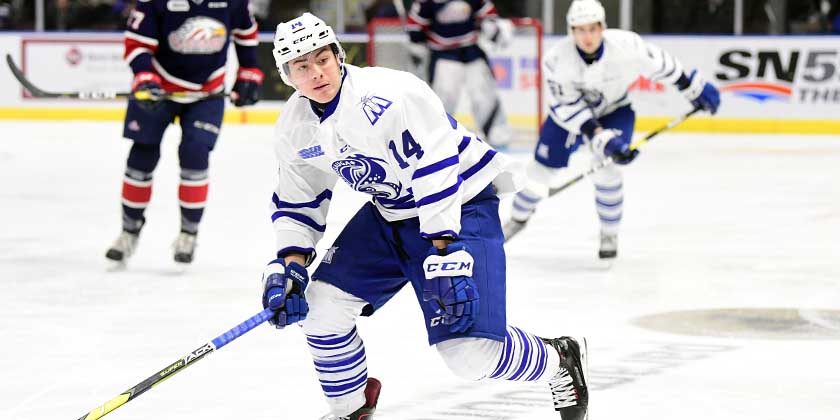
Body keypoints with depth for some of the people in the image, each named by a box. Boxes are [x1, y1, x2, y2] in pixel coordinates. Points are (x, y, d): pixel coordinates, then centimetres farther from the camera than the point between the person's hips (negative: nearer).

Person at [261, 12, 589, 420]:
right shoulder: (294, 129, -5)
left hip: (460, 204, -7)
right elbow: (297, 204, 8)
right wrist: (289, 265, -7)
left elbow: (437, 173, -30)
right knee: (322, 304, -6)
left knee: (468, 349, -17)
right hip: (387, 214, 7)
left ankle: (560, 360, 13)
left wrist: (443, 257, -33)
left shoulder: (389, 94, -29)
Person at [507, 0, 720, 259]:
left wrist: (695, 89, -5)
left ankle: (610, 235, 3)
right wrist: (603, 139, -37)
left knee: (606, 170, -18)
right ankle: (518, 218, 29)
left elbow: (660, 64, -14)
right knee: (542, 166, 3)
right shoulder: (557, 60, -31)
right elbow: (571, 109, -29)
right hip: (569, 112, 1)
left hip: (614, 111, -1)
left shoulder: (627, 45, -31)